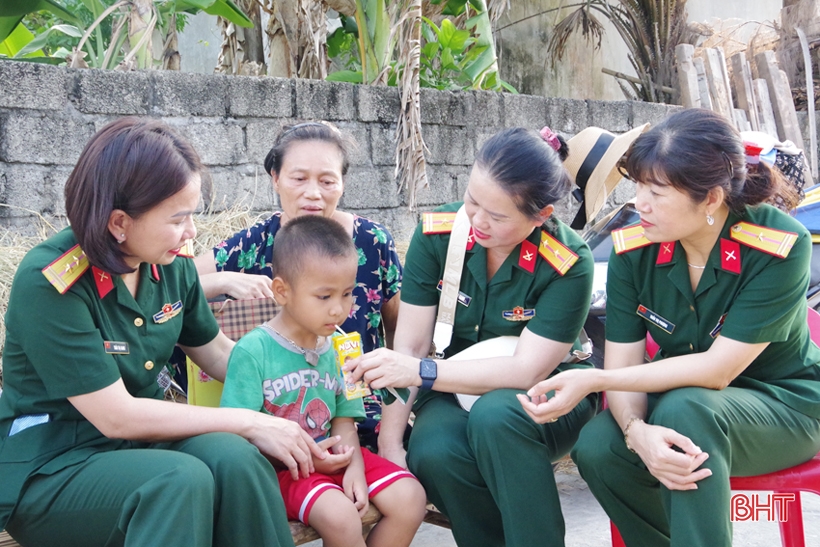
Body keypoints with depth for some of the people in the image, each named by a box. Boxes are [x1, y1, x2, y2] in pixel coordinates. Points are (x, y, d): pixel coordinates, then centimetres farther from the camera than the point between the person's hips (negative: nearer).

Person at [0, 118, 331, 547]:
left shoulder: (172, 265, -2)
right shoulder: (49, 284, -20)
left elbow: (218, 353, 14)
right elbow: (117, 417, -21)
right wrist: (249, 422, -18)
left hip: (144, 438, 5)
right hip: (50, 468, -5)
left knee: (235, 458, -26)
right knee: (182, 479, -34)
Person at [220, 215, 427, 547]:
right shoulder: (252, 351, -11)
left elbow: (343, 419, 8)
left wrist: (354, 466, -10)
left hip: (334, 457, 6)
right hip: (284, 467, -6)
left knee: (410, 498, -9)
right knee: (340, 516, -30)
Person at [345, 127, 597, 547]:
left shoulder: (568, 263, -18)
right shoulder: (438, 233, -11)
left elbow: (526, 371, -21)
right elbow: (408, 347, -9)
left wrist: (421, 371, -29)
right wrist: (389, 442, -18)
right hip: (462, 386, 3)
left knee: (495, 414, -36)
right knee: (431, 454, -30)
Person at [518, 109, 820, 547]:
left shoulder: (780, 246, -23)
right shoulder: (633, 249, -12)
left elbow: (717, 370, -26)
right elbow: (622, 364, -12)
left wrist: (591, 380, -31)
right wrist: (638, 433, -35)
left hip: (784, 407, -4)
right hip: (676, 397, 4)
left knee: (685, 408, -36)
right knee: (596, 448, -26)